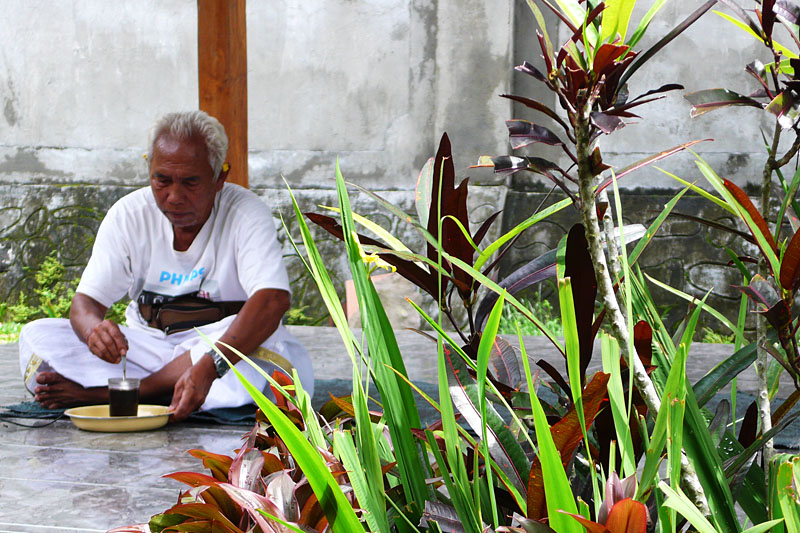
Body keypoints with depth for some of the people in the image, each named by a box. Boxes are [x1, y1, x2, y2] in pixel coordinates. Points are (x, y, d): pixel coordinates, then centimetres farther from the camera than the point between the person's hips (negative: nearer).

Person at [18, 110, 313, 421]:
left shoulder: (247, 214, -14)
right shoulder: (129, 215, -3)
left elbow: (273, 300, -30)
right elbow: (86, 301, -6)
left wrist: (209, 366, -47)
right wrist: (94, 328, -34)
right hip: (146, 346, 3)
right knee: (36, 335, -16)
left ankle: (99, 392, -29)